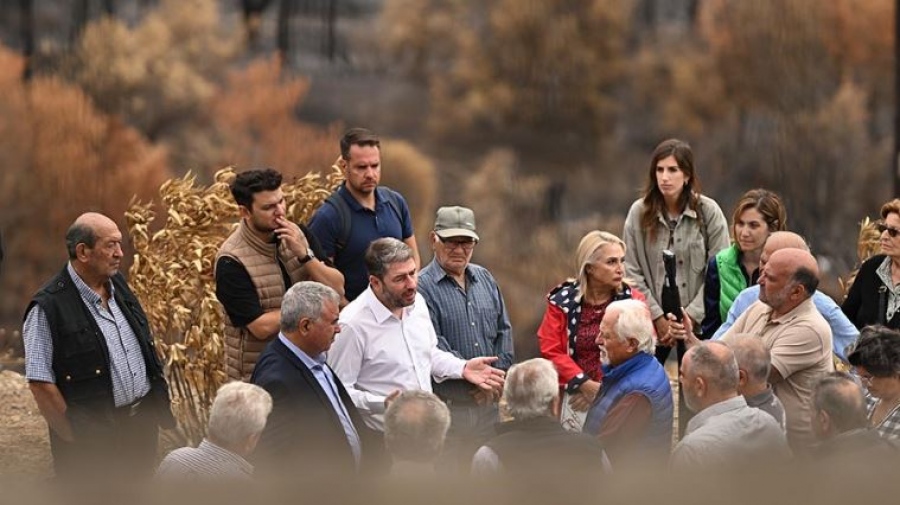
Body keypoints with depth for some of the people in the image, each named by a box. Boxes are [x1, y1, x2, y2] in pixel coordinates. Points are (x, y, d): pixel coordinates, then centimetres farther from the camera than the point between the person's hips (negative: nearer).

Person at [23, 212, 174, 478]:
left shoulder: (118, 285, 8)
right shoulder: (48, 308, -16)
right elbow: (40, 383, -18)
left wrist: (159, 406, 13)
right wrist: (74, 438, -16)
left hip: (142, 424, 7)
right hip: (92, 438, -7)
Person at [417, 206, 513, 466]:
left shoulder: (484, 279, 14)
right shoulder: (421, 286, -8)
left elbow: (504, 330, 14)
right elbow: (433, 346, -15)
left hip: (488, 405, 6)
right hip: (447, 407, -6)